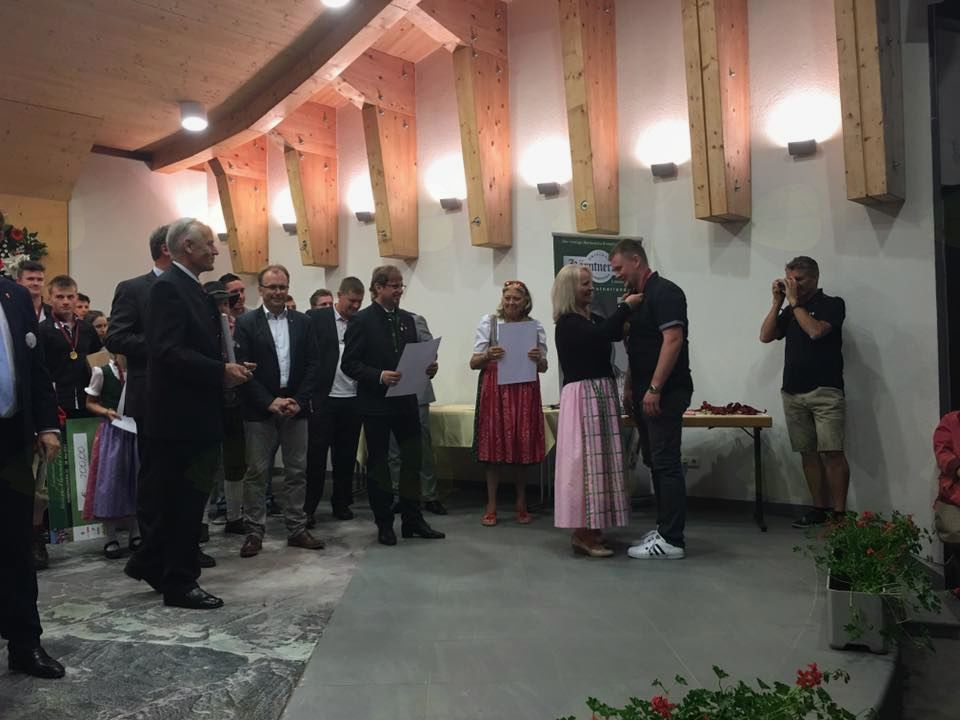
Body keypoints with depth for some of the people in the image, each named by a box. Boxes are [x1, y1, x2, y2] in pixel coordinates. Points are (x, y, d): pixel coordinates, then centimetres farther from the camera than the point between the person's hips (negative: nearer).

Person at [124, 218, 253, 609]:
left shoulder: (192, 289, 16)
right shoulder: (168, 287, -15)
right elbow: (168, 351, -24)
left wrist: (228, 366, 2)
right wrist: (221, 371, -22)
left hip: (195, 413, 10)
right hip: (181, 413, -10)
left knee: (184, 499, 19)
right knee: (184, 500, 1)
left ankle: (149, 562, 33)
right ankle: (179, 583, 14)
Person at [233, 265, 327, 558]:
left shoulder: (302, 322, 8)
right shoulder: (246, 323, -1)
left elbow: (312, 364, 5)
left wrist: (299, 401, -7)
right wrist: (270, 402, -14)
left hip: (295, 408, 3)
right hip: (259, 410, -3)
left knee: (297, 471, 8)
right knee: (256, 473, 3)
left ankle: (297, 529, 18)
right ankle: (255, 531, 12)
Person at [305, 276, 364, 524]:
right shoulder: (315, 317, -1)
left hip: (352, 400, 3)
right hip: (323, 398, -3)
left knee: (346, 455, 10)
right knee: (316, 454, 2)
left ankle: (341, 502, 23)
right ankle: (308, 508, 10)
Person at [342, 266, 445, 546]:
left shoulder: (407, 319, 10)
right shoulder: (362, 320, -7)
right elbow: (349, 363, -11)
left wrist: (427, 367, -5)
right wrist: (379, 376, -23)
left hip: (406, 401, 5)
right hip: (376, 403, -5)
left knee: (412, 460, 7)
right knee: (378, 462, 6)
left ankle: (412, 520, 18)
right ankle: (384, 524, 17)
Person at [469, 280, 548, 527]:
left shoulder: (535, 326, 9)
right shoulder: (489, 322, 5)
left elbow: (543, 367, 10)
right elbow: (473, 363, 2)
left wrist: (538, 359, -12)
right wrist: (488, 356, -18)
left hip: (525, 392, 1)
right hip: (495, 391, -1)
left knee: (524, 446, 3)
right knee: (494, 445, 0)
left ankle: (521, 504, 19)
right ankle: (491, 506, 10)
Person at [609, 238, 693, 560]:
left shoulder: (664, 292, -11)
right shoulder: (636, 297, 17)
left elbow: (673, 340, -20)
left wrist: (654, 388, -23)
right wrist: (630, 387, 18)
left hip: (664, 393, -10)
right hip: (644, 393, 10)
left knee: (666, 463, -7)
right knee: (654, 462, 12)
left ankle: (671, 541, -2)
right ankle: (664, 528, 21)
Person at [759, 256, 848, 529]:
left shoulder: (832, 304, 2)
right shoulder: (790, 310, 17)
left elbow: (816, 331, -15)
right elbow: (766, 336, 7)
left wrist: (794, 301, -8)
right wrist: (777, 301, 3)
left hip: (824, 391, -5)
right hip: (792, 392, 5)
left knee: (832, 452, -10)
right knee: (808, 452, 5)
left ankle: (839, 512, -6)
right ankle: (819, 508, 11)